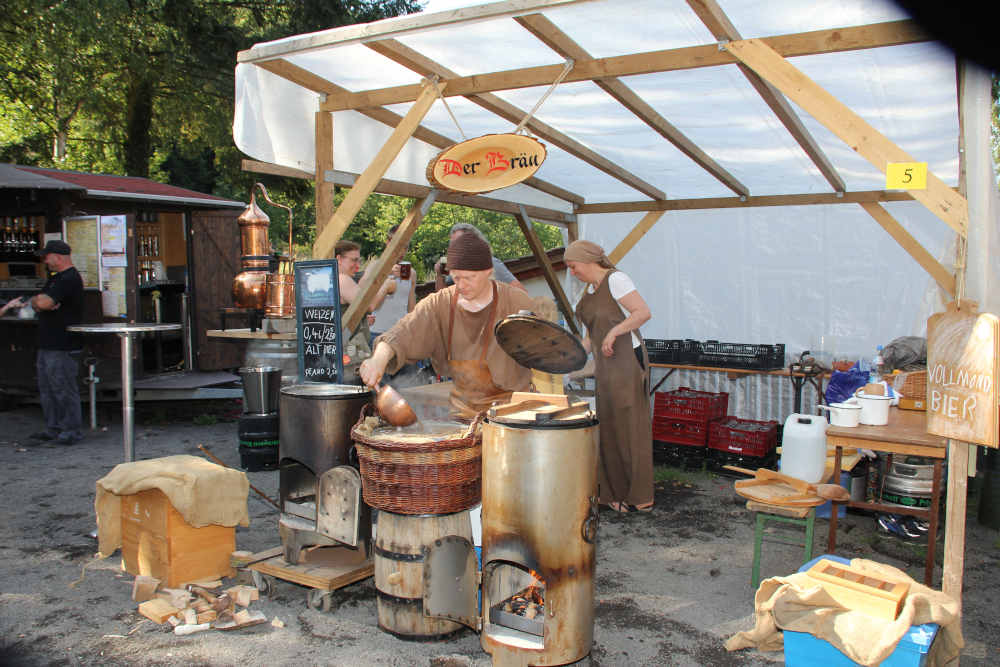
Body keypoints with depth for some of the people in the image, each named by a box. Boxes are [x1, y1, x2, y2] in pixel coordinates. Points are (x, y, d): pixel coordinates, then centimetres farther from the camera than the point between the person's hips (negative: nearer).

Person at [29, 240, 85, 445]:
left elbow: (44, 303, -22)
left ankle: (73, 430, 1)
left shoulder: (70, 279, -15)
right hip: (47, 345, 10)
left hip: (63, 348, -10)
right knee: (46, 389, 14)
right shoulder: (54, 277, 20)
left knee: (64, 389, -6)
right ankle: (54, 428, 21)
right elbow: (38, 303, 16)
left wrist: (37, 301, 0)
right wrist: (39, 302, -7)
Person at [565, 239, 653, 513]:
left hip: (627, 361, -9)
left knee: (630, 427, -3)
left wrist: (613, 333, -25)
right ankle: (617, 492, 18)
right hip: (607, 366, 9)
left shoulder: (615, 279, -11)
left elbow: (644, 312, -20)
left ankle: (640, 498, 5)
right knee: (610, 426, 10)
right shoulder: (592, 288, 15)